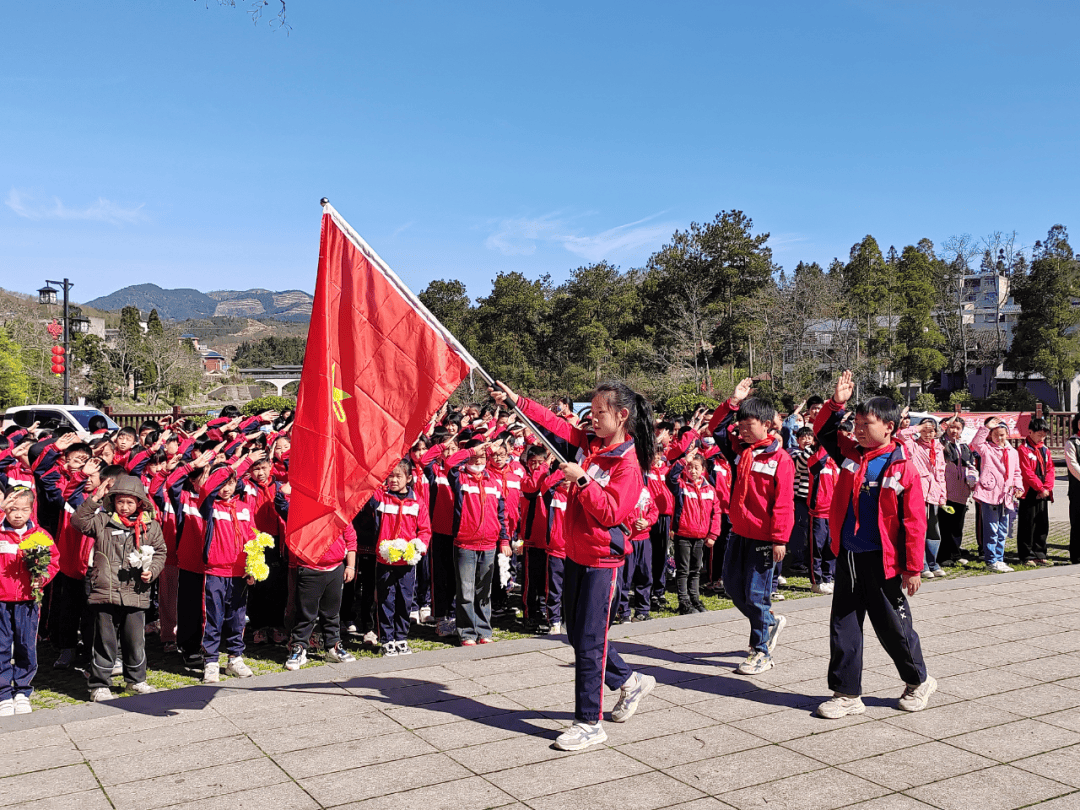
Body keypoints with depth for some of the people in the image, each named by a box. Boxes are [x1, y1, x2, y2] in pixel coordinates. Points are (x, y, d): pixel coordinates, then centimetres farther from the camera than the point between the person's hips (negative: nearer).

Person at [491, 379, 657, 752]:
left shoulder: (628, 463, -15)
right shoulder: (587, 443, 6)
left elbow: (610, 513, -21)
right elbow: (553, 424, 6)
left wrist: (582, 479, -27)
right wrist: (517, 401, -4)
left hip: (602, 559, -8)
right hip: (576, 553, 8)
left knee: (588, 640, -4)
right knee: (577, 632, 17)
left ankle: (589, 723, 7)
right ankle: (630, 681, 36)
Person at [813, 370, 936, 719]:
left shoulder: (902, 467, -12)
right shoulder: (850, 454, 3)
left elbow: (914, 521, -10)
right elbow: (823, 432, 14)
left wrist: (913, 567, -10)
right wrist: (836, 403, -3)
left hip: (882, 561, -5)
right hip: (848, 557, 5)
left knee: (893, 626, 9)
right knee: (843, 626, 7)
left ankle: (918, 681, 33)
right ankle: (847, 694, 17)